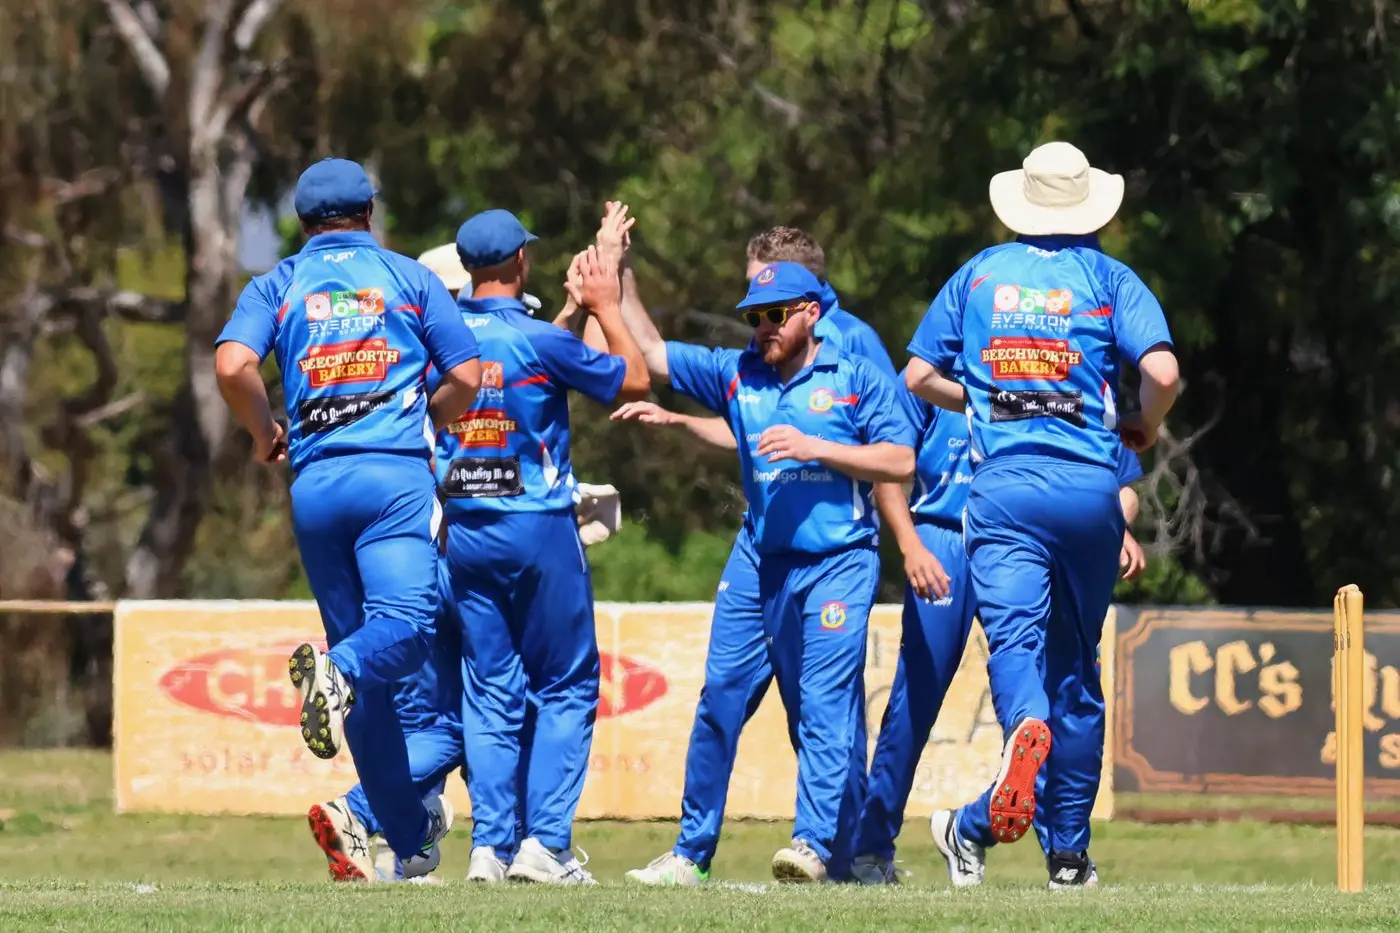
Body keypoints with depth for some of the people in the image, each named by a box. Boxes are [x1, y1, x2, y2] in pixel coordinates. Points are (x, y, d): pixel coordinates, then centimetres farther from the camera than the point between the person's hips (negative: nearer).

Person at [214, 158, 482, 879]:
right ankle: (340, 673, -50)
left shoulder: (277, 285, 13)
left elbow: (232, 366, -5)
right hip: (397, 474, -2)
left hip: (315, 481, 2)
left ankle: (412, 838, 10)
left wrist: (263, 433, 12)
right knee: (406, 623, -16)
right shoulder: (410, 277, 13)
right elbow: (467, 376, 5)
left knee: (362, 657, 7)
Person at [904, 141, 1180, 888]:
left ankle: (1027, 728, -50)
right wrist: (1143, 426, 11)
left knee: (1014, 638, -14)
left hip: (1003, 486, 0)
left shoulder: (980, 275, 12)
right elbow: (1161, 371, -9)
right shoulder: (1108, 278, 5)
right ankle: (1067, 849, 13)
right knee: (1075, 663, 11)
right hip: (1088, 488, 0)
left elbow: (917, 377, 13)